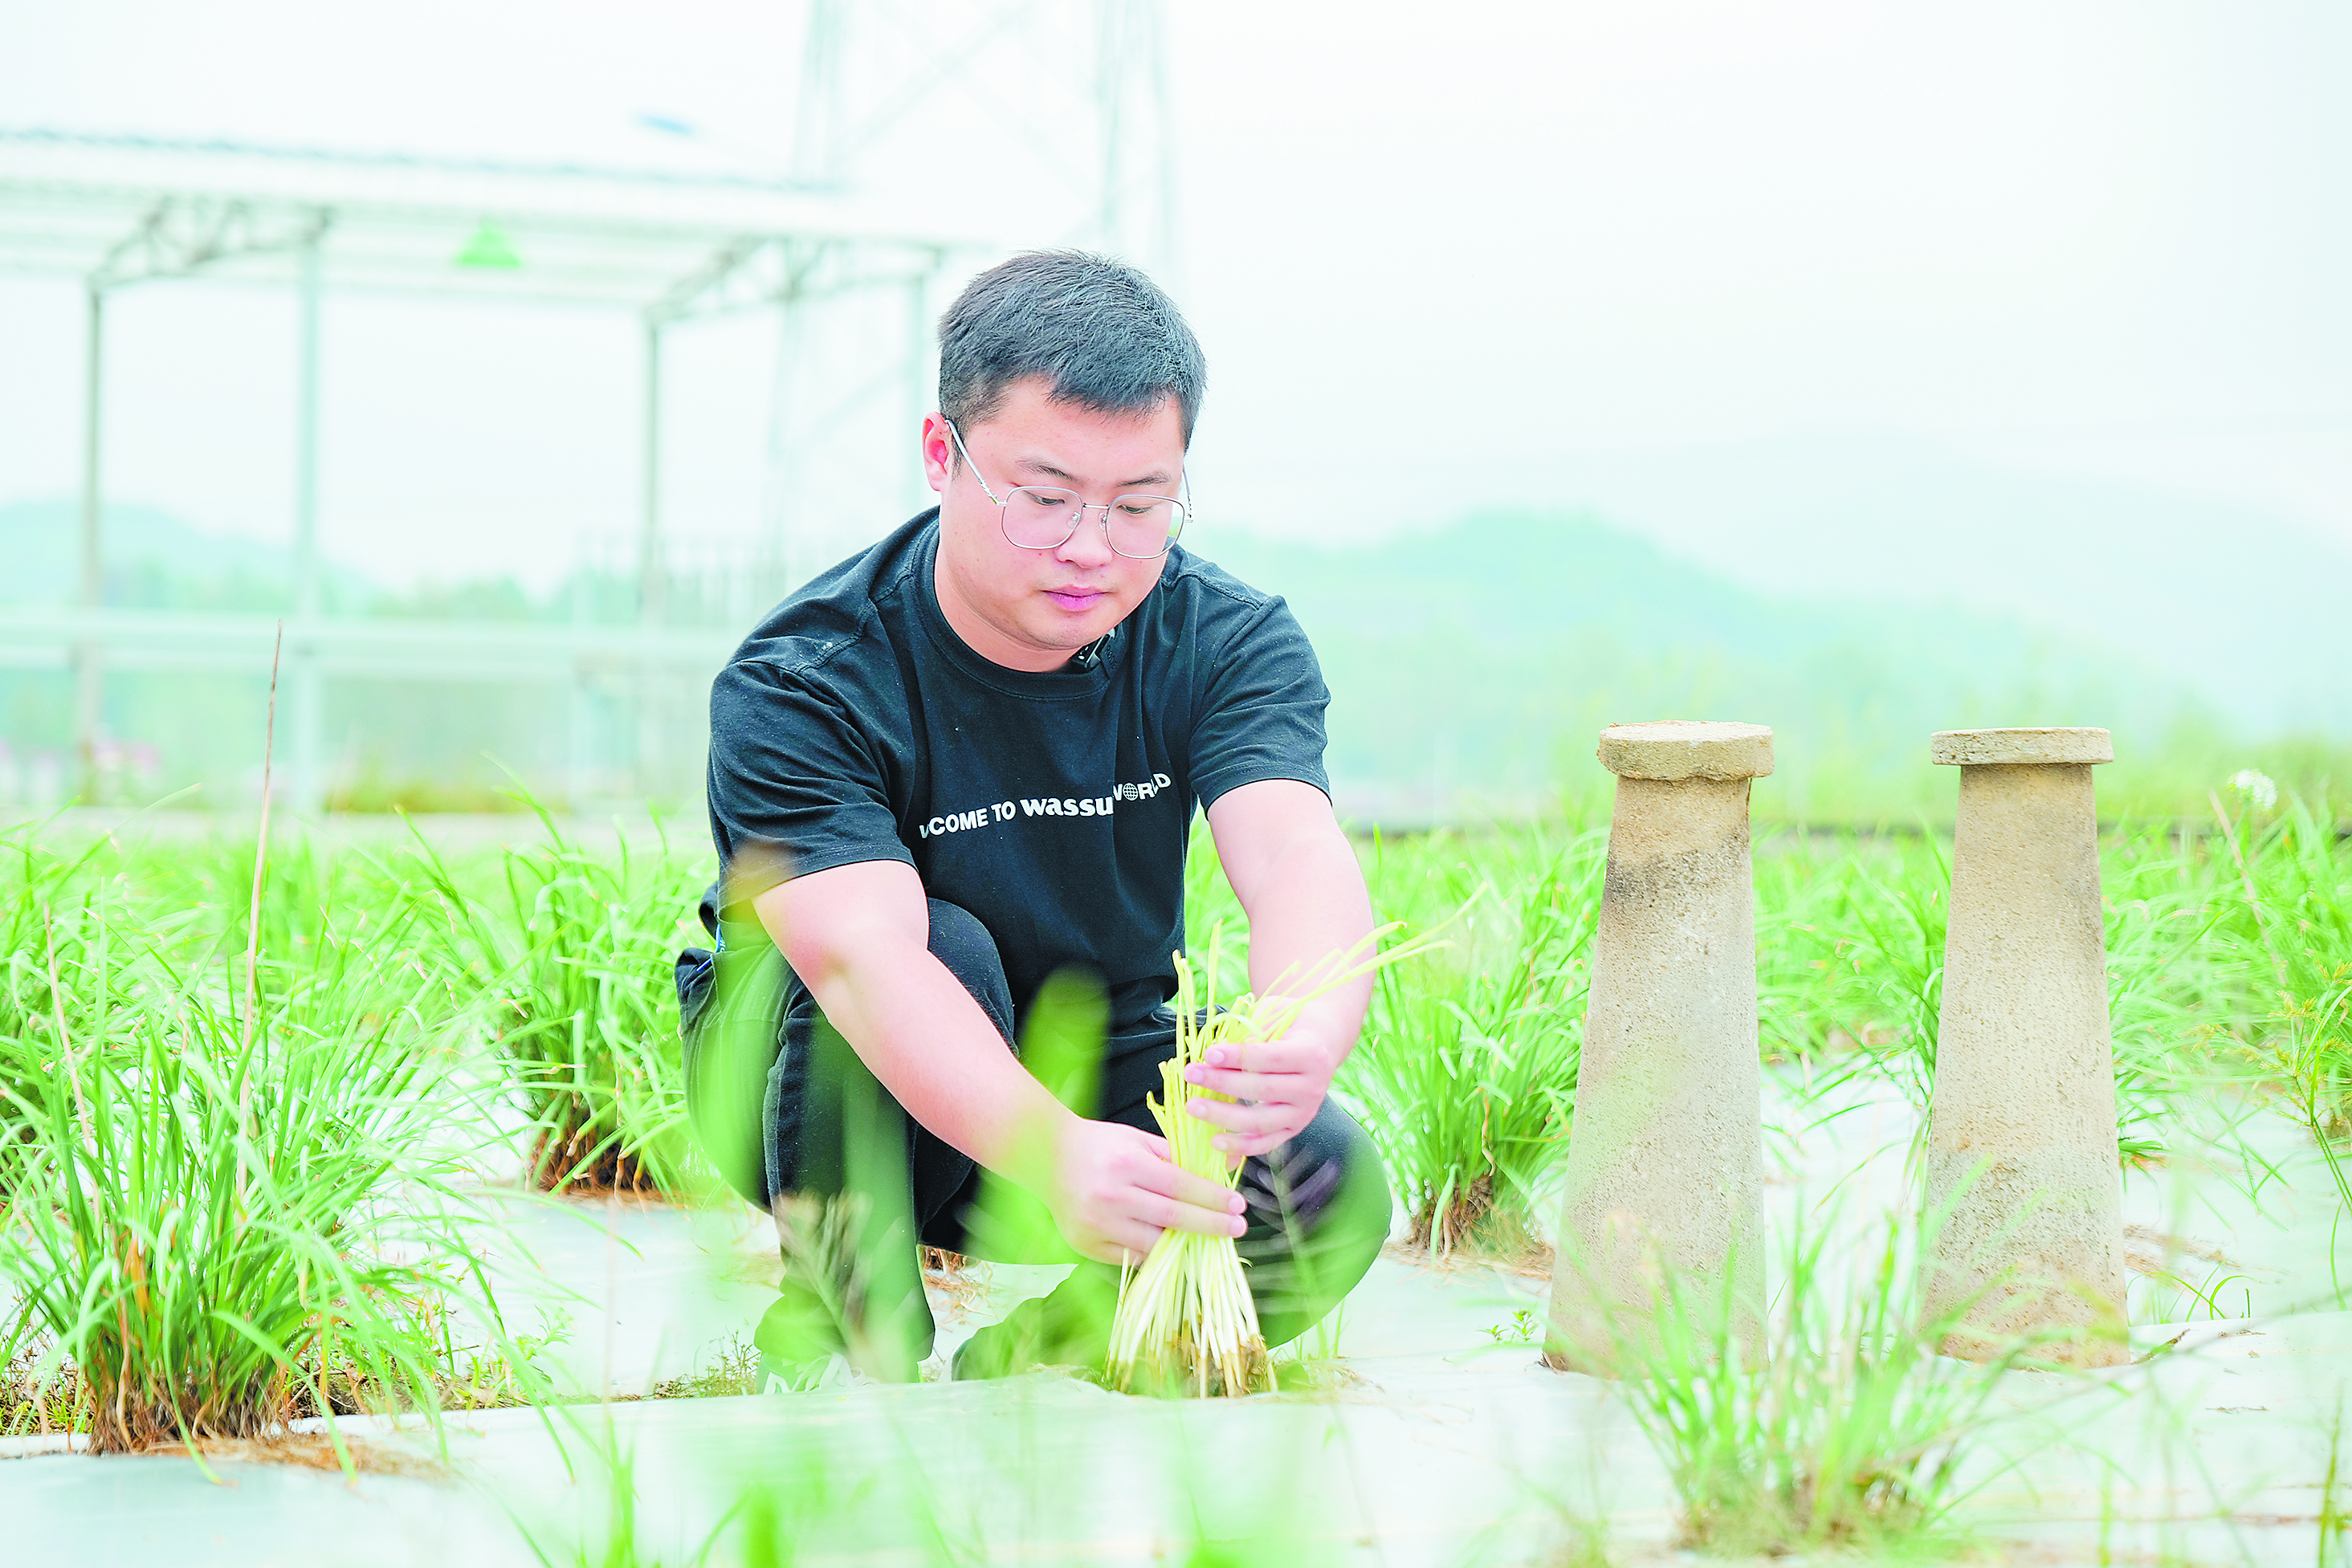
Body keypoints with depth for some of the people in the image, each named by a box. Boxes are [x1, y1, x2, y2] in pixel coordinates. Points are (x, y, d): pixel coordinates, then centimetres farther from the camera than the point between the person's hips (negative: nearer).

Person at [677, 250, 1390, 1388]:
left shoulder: (1229, 643, -13)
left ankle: (1029, 1361, 0)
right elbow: (866, 957, -41)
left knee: (1328, 1187, -26)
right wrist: (1056, 1155, -59)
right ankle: (845, 1303, -11)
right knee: (947, 950, -35)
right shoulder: (797, 687, -25)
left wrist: (1309, 1038, -57)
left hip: (1105, 1078, 3)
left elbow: (1297, 856, -32)